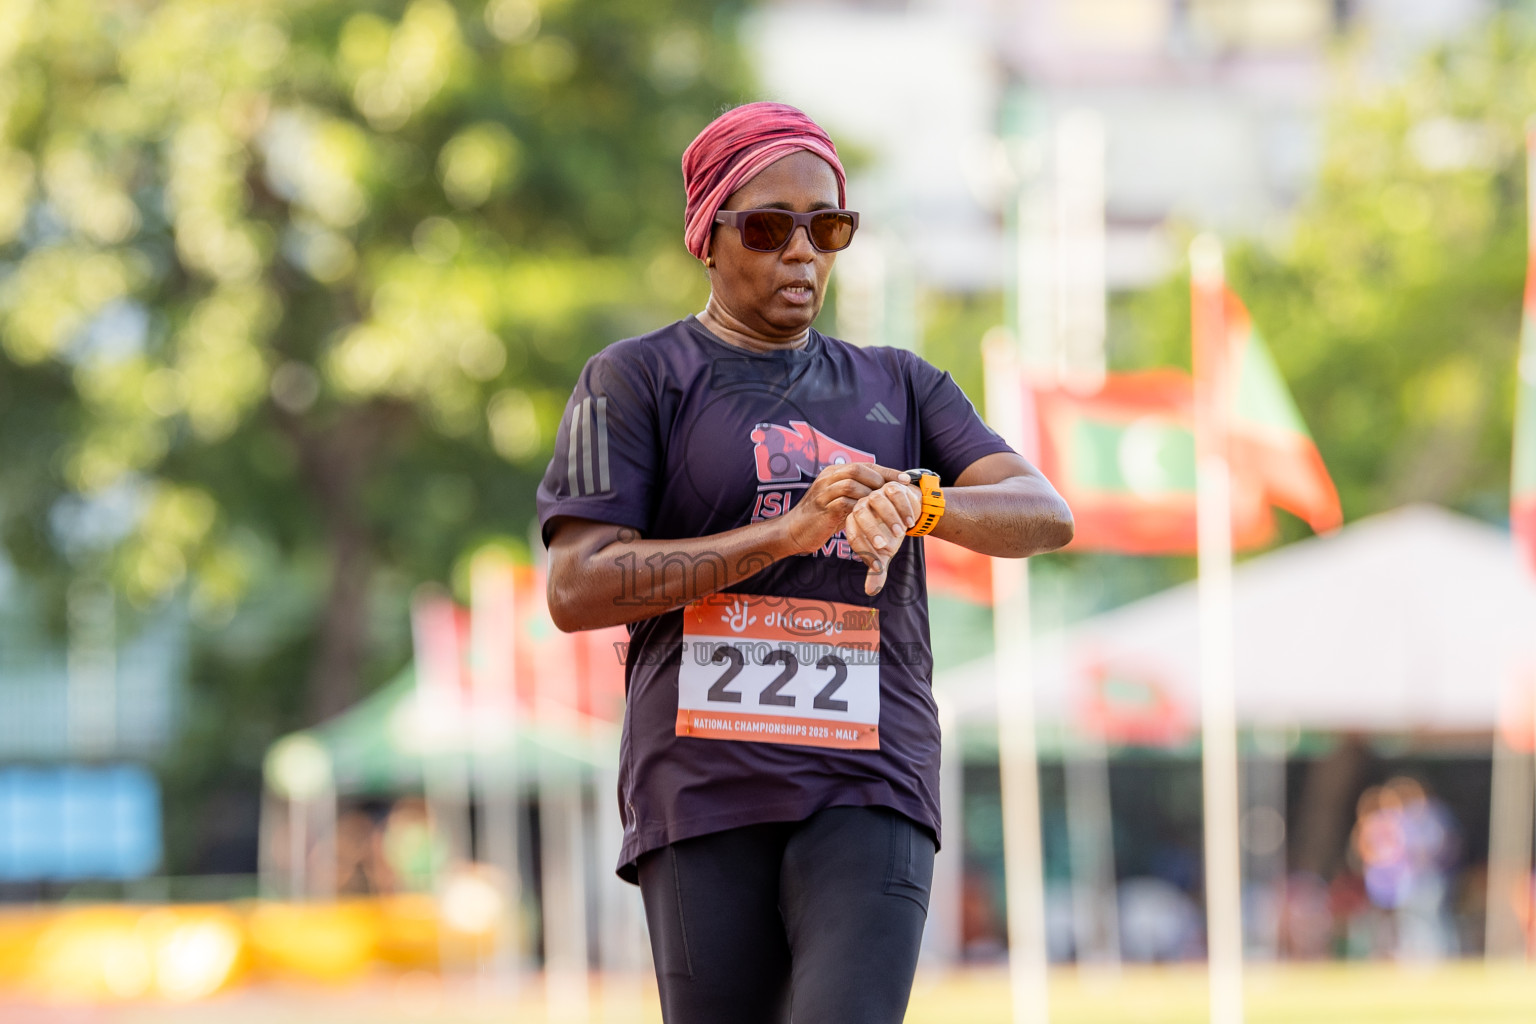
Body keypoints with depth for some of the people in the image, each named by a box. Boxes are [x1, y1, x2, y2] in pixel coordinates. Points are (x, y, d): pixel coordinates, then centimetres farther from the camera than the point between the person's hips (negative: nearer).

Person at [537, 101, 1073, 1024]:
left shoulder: (900, 389, 20)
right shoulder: (636, 382, 9)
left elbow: (1044, 514, 4)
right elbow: (577, 590, -4)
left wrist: (914, 501, -18)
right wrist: (788, 532, -13)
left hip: (870, 788, 1)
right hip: (704, 796, -1)